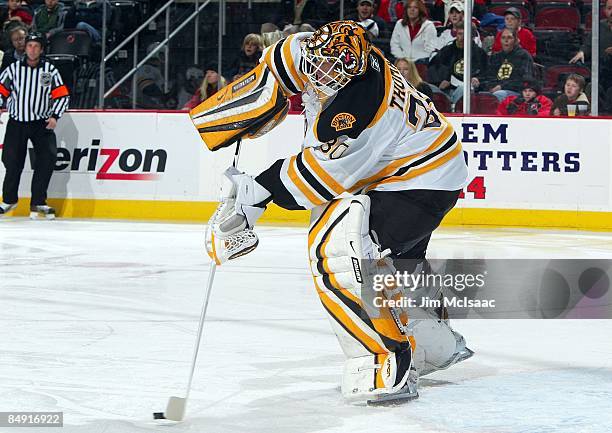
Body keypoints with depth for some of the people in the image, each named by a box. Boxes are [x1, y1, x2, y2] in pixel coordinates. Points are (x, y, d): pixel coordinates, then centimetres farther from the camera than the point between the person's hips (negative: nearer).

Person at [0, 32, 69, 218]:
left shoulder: (50, 70, 1)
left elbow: (62, 96, 2)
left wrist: (55, 116, -11)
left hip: (42, 123, 0)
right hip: (17, 122, 0)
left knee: (48, 158, -14)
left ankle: (38, 203, -7)